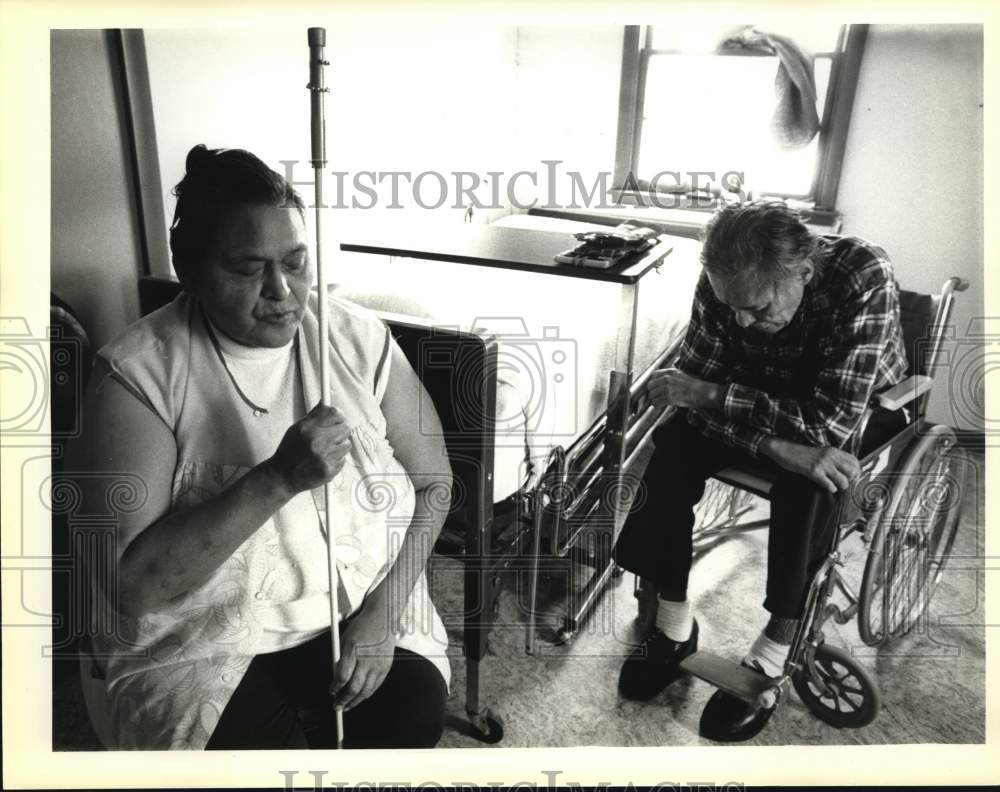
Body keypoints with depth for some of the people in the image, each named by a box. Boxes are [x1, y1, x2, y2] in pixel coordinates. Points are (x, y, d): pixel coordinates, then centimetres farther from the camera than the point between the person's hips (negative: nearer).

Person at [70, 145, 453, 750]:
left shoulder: (360, 337, -6)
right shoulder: (138, 374, -14)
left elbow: (433, 481, 1)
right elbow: (128, 584, -19)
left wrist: (383, 610, -12)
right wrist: (278, 478, -30)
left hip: (359, 609, 2)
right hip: (201, 636, -1)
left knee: (415, 708, -20)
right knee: (268, 742, -24)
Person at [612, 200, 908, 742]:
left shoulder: (864, 277, -33)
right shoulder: (724, 281, -22)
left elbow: (831, 423, -36)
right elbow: (695, 385, -20)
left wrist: (707, 394, -34)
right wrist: (778, 444, -37)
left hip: (860, 416, -3)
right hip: (767, 406, 4)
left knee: (808, 479, -35)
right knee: (674, 441, -23)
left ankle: (777, 647, -18)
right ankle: (673, 621, -11)